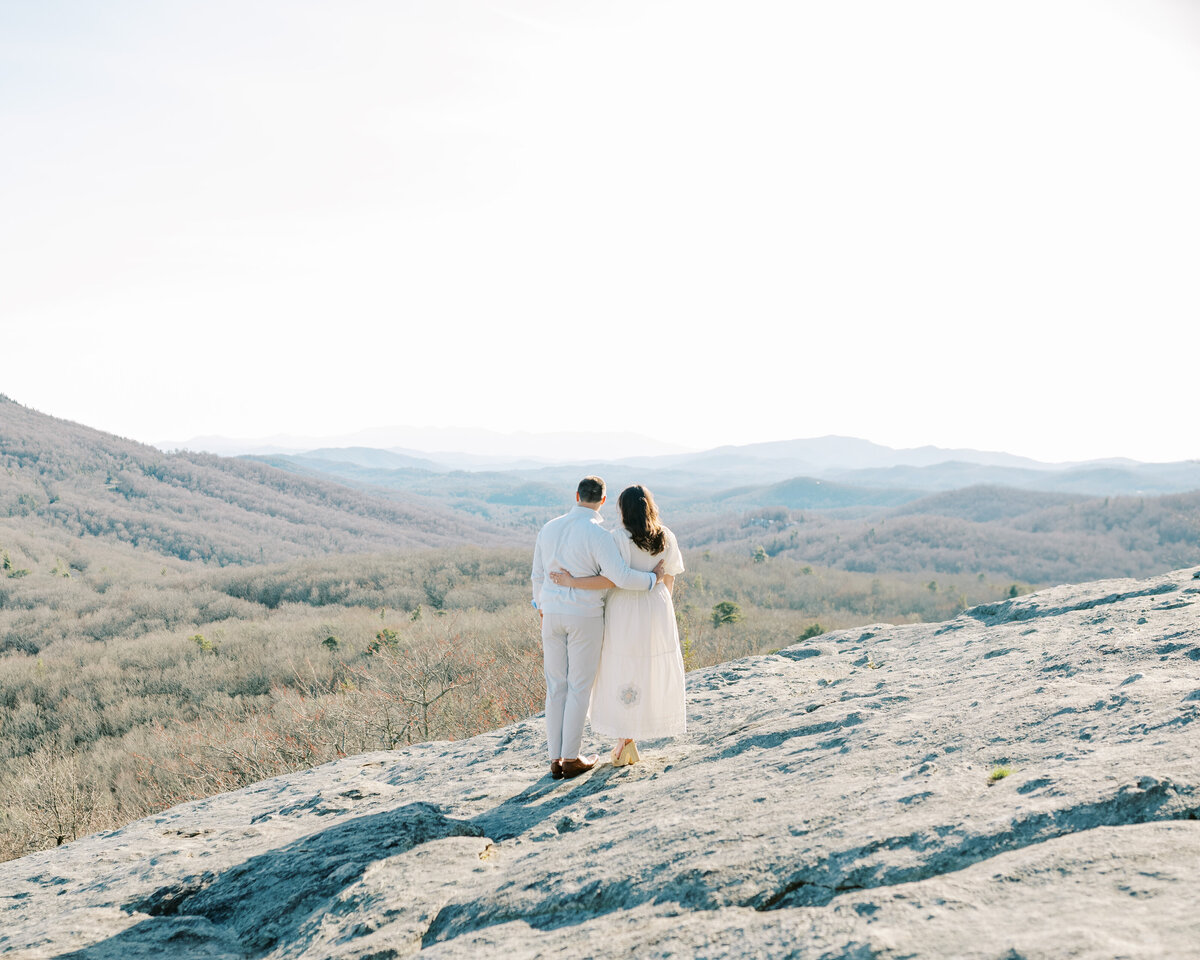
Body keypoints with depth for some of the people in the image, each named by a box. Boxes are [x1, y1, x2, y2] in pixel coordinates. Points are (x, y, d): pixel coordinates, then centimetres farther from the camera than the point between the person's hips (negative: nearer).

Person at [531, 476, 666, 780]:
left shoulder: (549, 529, 4)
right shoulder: (597, 534, -16)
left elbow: (538, 577, 10)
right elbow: (622, 577, -24)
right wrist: (653, 578, -5)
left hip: (553, 616, 5)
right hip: (586, 618, -5)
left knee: (556, 688, 11)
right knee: (579, 688, 6)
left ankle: (555, 760, 13)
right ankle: (571, 759, 10)